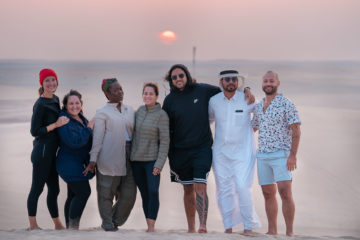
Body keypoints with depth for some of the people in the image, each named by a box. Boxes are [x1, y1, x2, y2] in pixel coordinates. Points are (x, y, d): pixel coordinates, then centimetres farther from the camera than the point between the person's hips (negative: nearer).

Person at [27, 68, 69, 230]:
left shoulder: (55, 100, 12)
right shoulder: (40, 104, -14)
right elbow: (34, 131, -16)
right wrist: (56, 124, -21)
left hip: (51, 152, 9)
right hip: (42, 151, -9)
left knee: (54, 189, 13)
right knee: (37, 187, -3)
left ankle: (58, 225, 20)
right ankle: (33, 225, 2)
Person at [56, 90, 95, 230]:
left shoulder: (81, 118, 12)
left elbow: (87, 139, 27)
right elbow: (74, 141, -29)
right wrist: (89, 128, -20)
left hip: (78, 164, 9)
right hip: (70, 164, -9)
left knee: (74, 195, 10)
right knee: (84, 192, -14)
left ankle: (70, 228, 15)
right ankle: (73, 227, -9)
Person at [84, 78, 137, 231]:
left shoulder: (129, 110, 17)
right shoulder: (102, 113, 1)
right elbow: (97, 138, -3)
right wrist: (93, 159, -8)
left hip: (128, 155, 5)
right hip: (110, 158, -5)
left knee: (129, 194, 1)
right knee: (107, 192, 0)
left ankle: (115, 221, 20)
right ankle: (108, 224, 12)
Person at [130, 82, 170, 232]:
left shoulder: (162, 115, -6)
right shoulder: (139, 111, 8)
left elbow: (164, 141, -8)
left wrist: (159, 164, -15)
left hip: (152, 159, -4)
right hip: (136, 160, 4)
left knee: (153, 192, -16)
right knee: (144, 194, 5)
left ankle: (152, 226, -16)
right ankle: (148, 226, 8)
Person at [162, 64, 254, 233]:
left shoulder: (203, 90, -1)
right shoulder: (170, 100, 2)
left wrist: (245, 92, -6)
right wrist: (168, 154, 3)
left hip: (202, 148, -2)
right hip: (180, 150, 2)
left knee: (200, 186, -16)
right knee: (188, 189, 9)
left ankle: (203, 225, -24)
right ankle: (191, 228, 17)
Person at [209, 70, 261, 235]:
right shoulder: (214, 101, 4)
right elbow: (209, 119, 24)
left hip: (242, 152, -3)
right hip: (220, 152, 3)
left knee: (242, 188, -14)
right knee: (224, 190, 2)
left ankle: (249, 226, -1)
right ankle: (228, 227, 9)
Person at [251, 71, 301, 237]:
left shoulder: (286, 104, -5)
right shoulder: (258, 107, 14)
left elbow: (296, 131, -10)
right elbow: (252, 128, 29)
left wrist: (293, 156, -17)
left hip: (281, 155, -6)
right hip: (262, 156, 6)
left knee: (285, 192, -16)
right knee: (268, 194, 7)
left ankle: (289, 232, -14)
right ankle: (272, 231, 13)